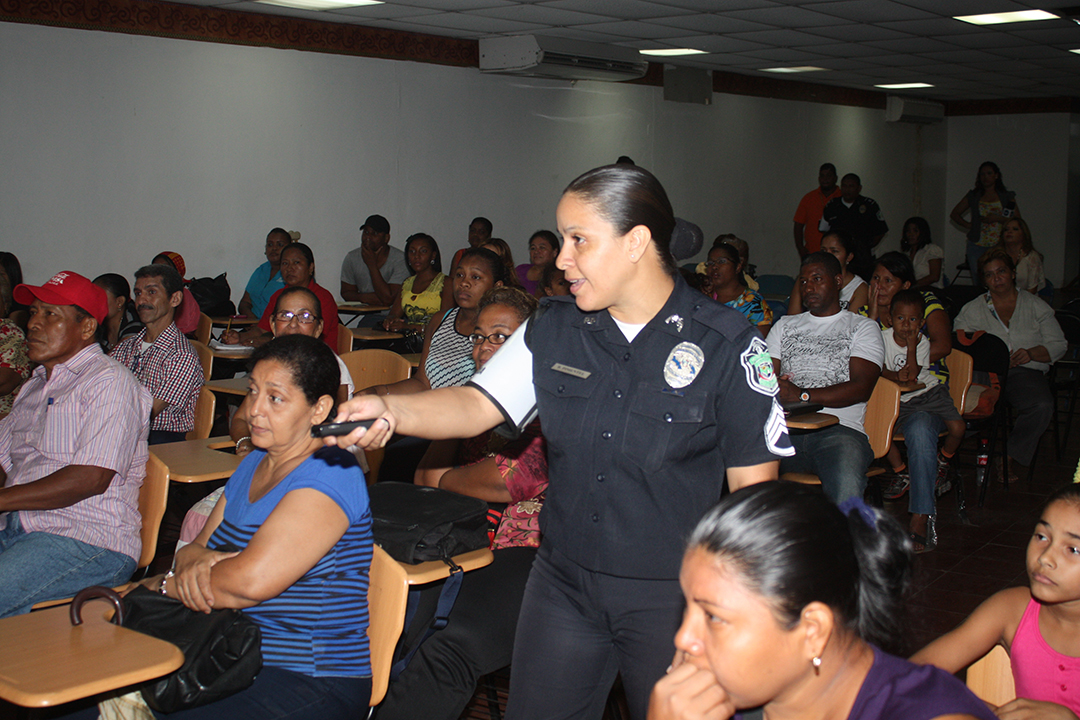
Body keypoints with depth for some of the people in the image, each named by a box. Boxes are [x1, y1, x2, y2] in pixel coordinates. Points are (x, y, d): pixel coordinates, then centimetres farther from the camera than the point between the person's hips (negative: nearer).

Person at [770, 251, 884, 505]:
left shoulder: (862, 328, 15)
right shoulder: (785, 326, 29)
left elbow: (861, 387, 0)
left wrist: (803, 396, -11)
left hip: (838, 429, -3)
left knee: (846, 486, -38)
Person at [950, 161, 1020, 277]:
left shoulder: (1007, 197, 10)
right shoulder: (973, 196, 13)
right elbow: (954, 214, 18)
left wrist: (998, 218, -11)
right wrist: (968, 225, 4)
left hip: (999, 245, -1)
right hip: (977, 245, 1)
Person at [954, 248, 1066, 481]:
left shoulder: (1035, 306, 17)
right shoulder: (974, 309, 17)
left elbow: (1058, 344, 13)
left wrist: (1031, 353, -9)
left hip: (1025, 372, 0)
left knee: (1042, 405, -33)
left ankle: (1009, 458, -16)